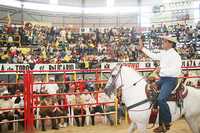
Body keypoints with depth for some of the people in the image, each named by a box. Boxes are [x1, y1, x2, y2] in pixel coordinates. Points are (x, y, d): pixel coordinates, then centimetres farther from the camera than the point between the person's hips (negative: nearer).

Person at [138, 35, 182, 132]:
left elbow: (176, 70, -24)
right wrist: (142, 48, 27)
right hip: (162, 79, 10)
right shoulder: (163, 53, 12)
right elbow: (153, 56, 26)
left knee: (161, 99, -28)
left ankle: (166, 123, -9)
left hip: (170, 80, -10)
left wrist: (161, 69, -31)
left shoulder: (175, 55, -14)